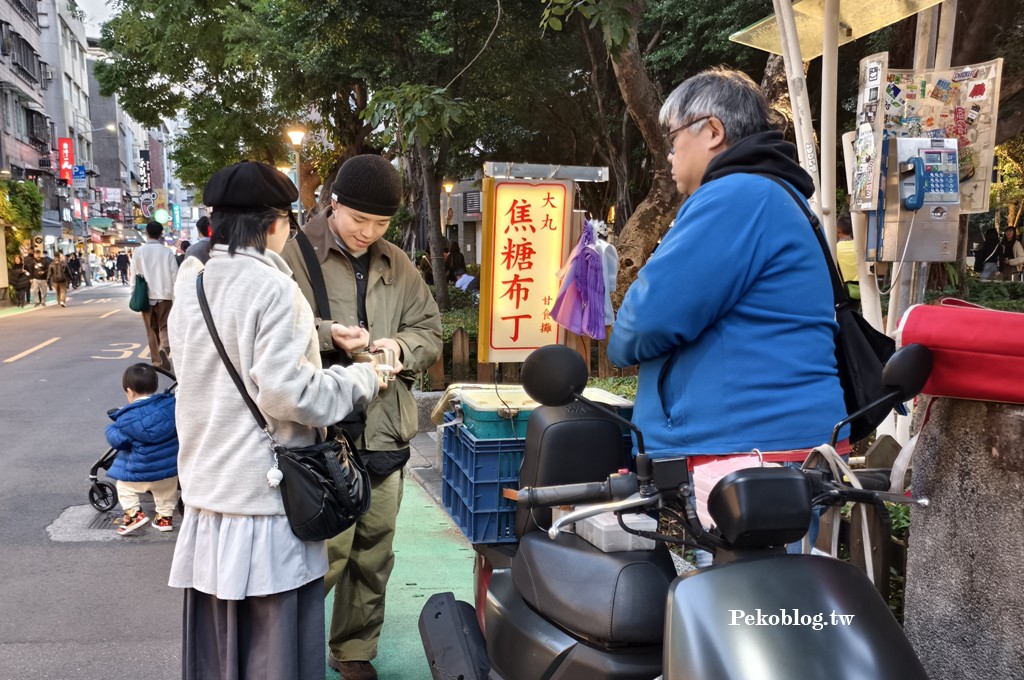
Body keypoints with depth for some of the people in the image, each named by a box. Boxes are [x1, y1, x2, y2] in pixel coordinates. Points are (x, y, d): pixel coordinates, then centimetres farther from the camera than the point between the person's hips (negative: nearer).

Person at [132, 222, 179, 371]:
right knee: (164, 327, 9)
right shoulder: (167, 251, -4)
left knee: (152, 330, 10)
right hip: (165, 295, -1)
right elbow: (174, 275, -4)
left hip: (147, 296, 1)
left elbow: (135, 275, -2)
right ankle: (163, 348, -19)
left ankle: (156, 361, 11)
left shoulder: (139, 251, -2)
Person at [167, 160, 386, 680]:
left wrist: (321, 336, 12)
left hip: (205, 490, 8)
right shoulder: (273, 288, -16)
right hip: (264, 500, -7)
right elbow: (288, 393, -20)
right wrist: (362, 377, -7)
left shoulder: (191, 285, 8)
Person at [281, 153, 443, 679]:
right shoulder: (295, 254, -4)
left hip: (385, 429, 6)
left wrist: (403, 347, -7)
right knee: (328, 550, -6)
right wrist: (325, 335, -22)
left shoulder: (398, 266, 12)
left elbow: (430, 331, 15)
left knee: (373, 553, 14)